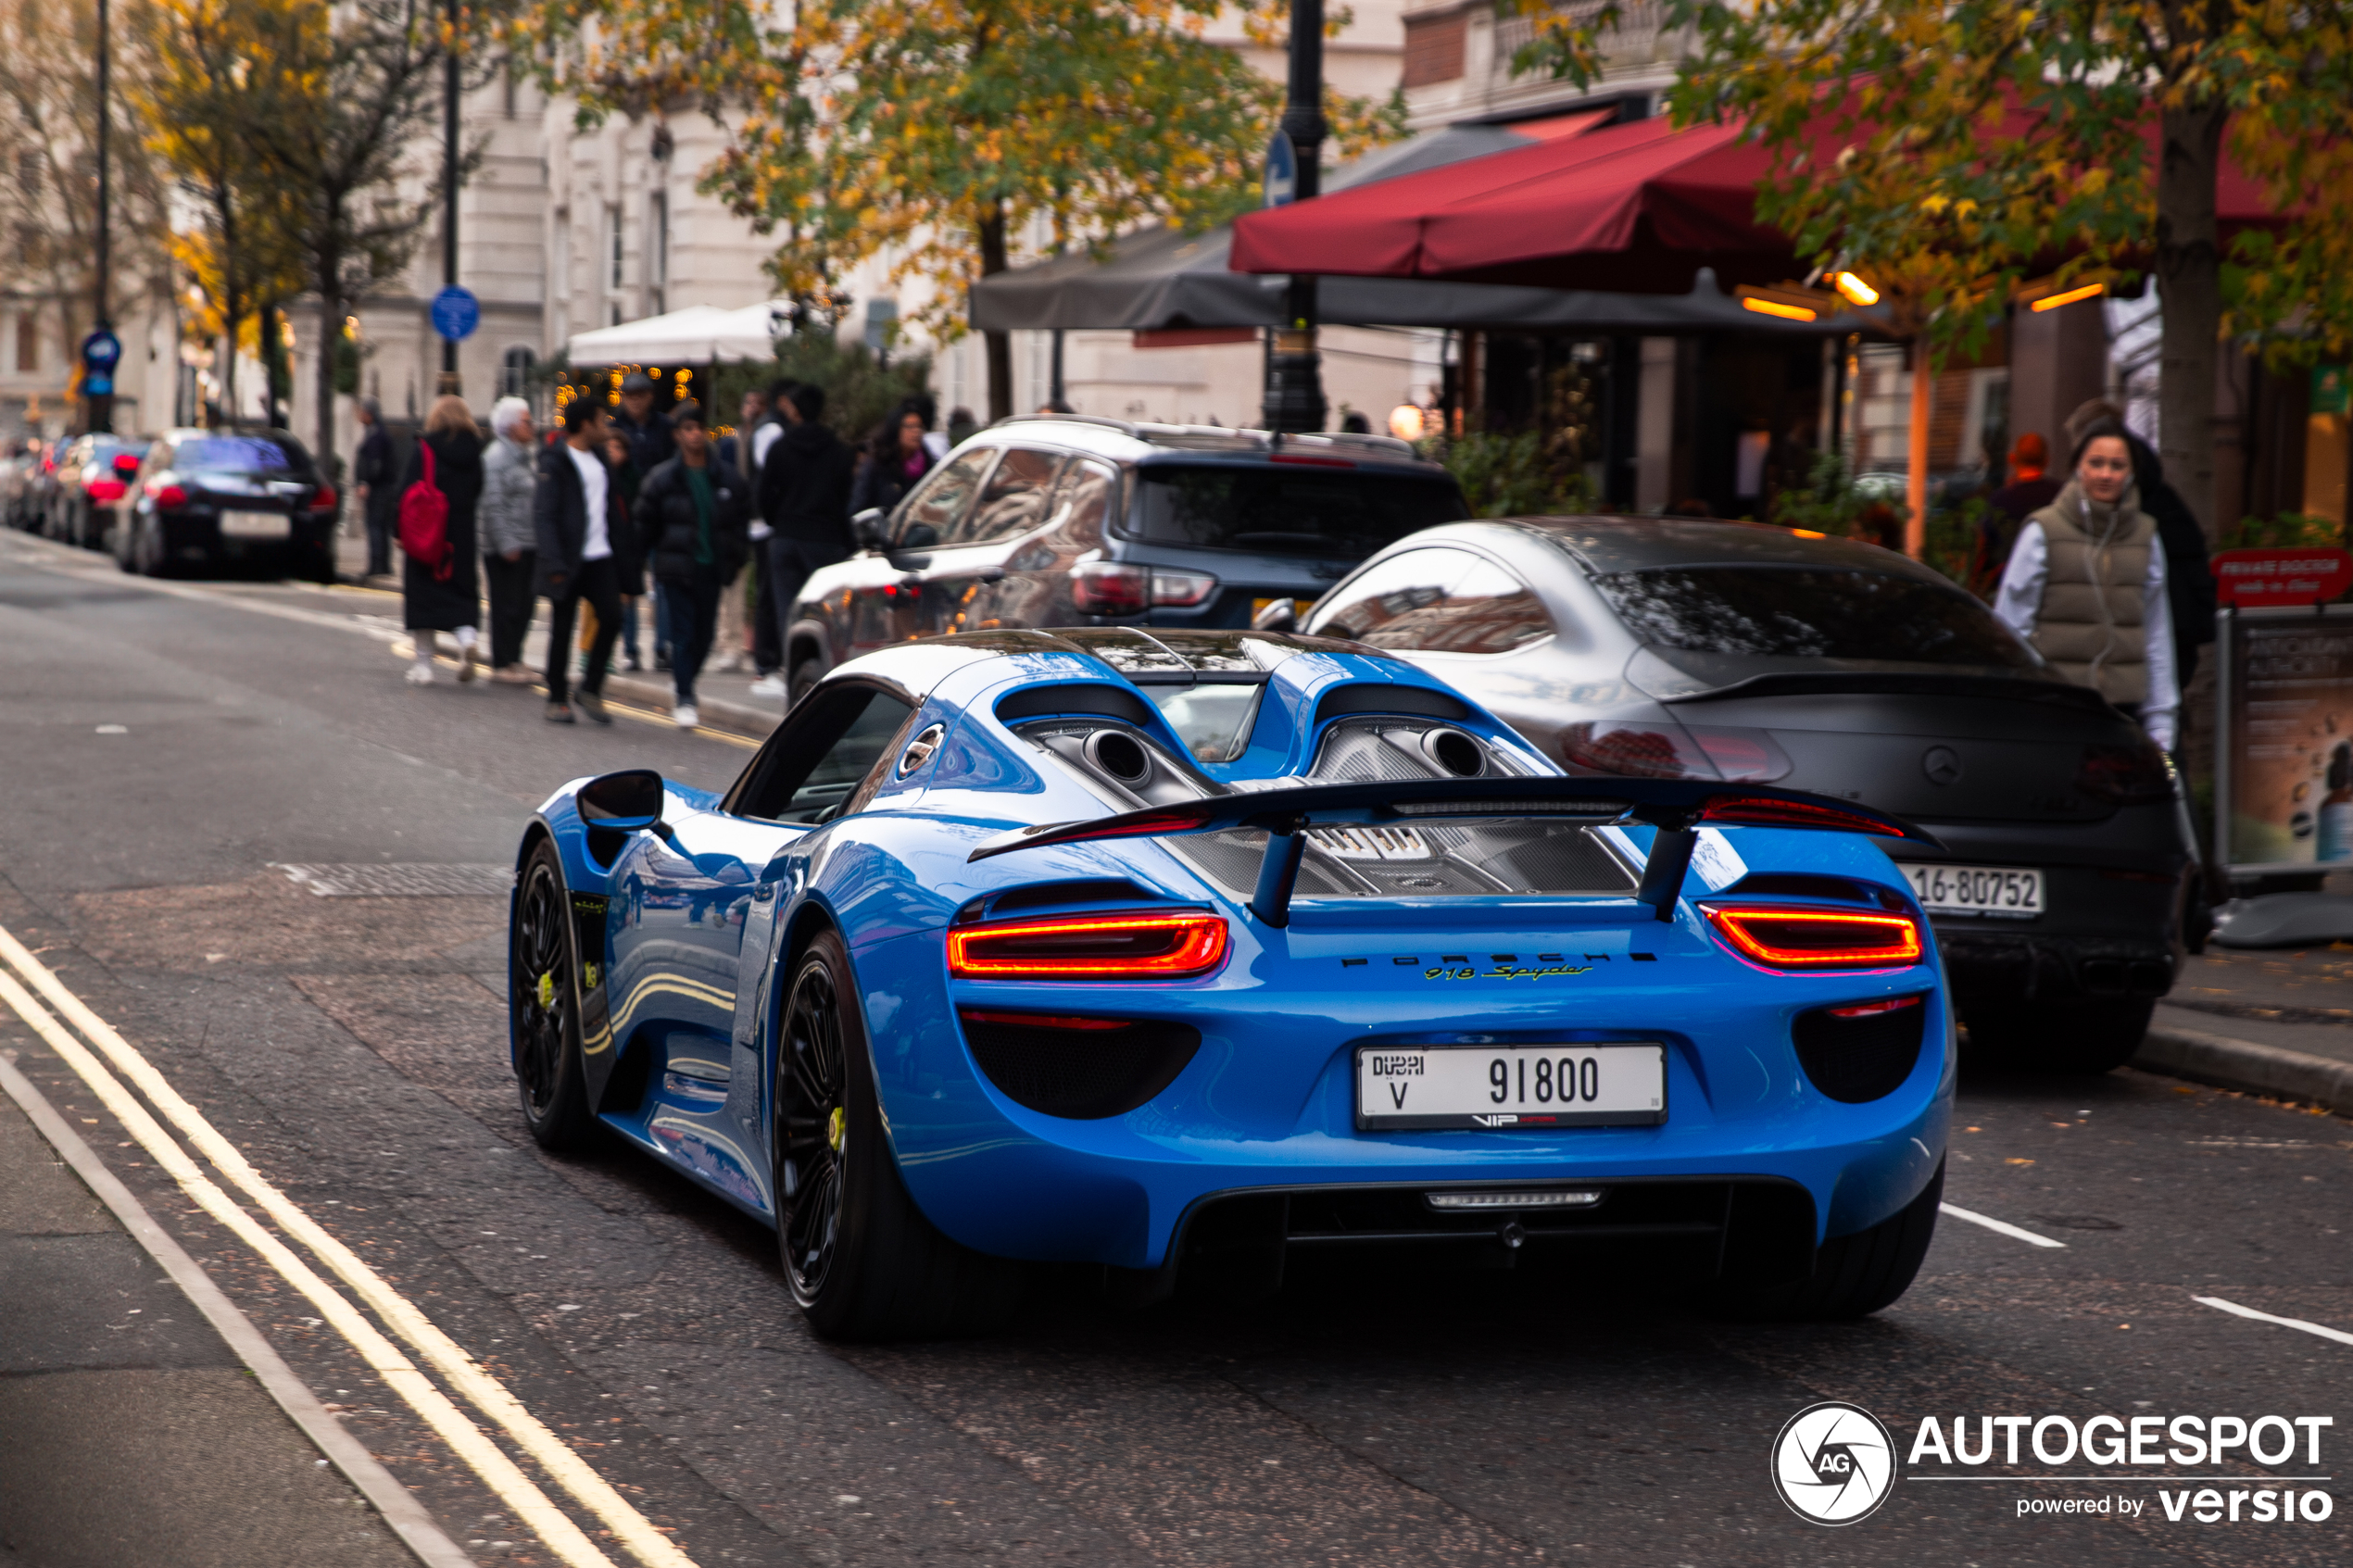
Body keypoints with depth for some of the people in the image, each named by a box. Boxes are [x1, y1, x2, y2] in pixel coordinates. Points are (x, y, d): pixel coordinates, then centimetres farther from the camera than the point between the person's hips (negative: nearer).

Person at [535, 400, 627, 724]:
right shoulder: (555, 462, -9)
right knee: (562, 630, 1)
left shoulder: (599, 457, 15)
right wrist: (554, 563, -20)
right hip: (569, 561, -6)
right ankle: (556, 699, 11)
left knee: (611, 617, -6)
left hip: (600, 556, 6)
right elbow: (544, 515, -13)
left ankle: (591, 689, 8)